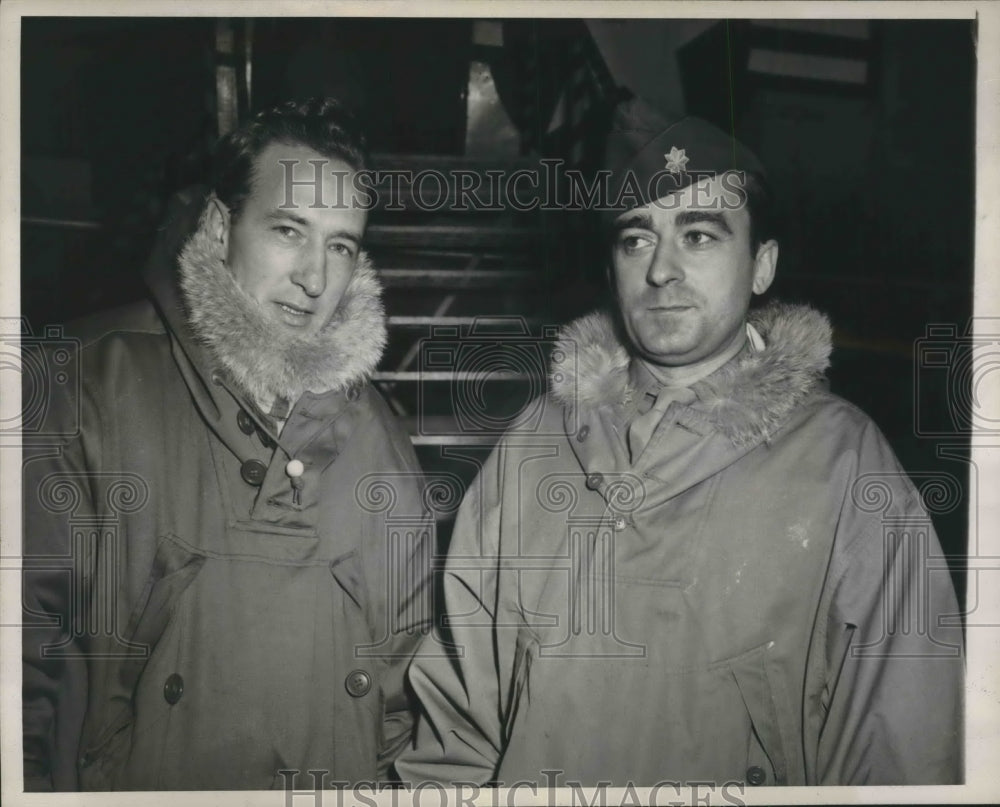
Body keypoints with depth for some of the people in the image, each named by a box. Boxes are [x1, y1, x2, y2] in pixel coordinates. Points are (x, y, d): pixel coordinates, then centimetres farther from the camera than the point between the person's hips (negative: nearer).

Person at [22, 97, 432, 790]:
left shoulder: (371, 426, -2)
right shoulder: (97, 383, -13)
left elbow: (406, 646, 5)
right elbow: (33, 630, -12)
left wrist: (388, 769, 1)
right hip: (130, 785, -3)